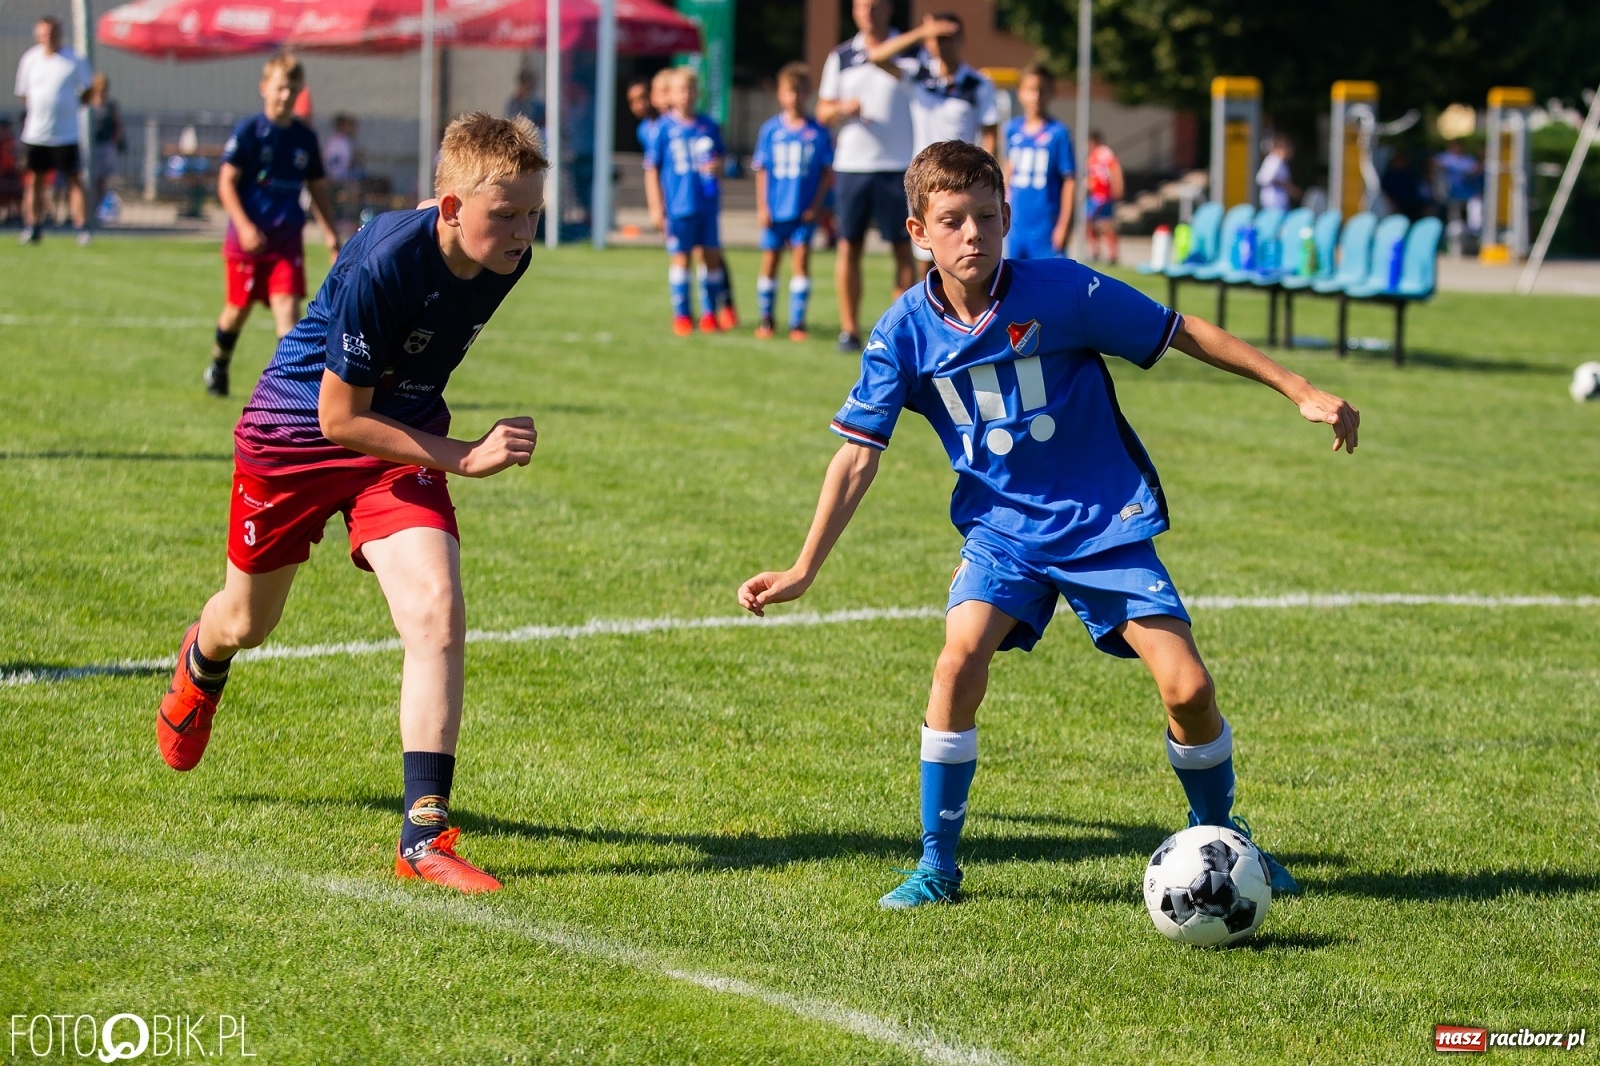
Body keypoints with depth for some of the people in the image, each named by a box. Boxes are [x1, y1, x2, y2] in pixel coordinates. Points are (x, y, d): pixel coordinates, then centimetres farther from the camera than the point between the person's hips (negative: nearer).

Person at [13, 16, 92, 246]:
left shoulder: (74, 61, -1)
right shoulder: (30, 60, 6)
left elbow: (86, 93, 9)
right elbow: (24, 93, 14)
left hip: (66, 134, -3)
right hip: (35, 132, 3)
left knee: (74, 180, -4)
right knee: (34, 180, 9)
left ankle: (82, 227, -1)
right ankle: (32, 226, 19)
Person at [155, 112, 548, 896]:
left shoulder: (505, 260, -15)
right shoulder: (383, 263, -35)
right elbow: (341, 420, -27)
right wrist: (464, 456, -31)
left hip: (401, 438, 4)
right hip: (294, 430, -4)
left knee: (437, 615, -21)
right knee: (248, 623, 20)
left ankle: (423, 834, -21)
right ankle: (201, 666, 60)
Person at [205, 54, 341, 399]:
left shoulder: (305, 137, 6)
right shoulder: (248, 132, -7)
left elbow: (318, 190, 13)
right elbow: (226, 182, -8)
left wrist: (332, 237, 7)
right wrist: (244, 226, -19)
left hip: (287, 238, 2)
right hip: (247, 237, -2)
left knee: (288, 303, -12)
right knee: (238, 308, 9)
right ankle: (218, 366, 34)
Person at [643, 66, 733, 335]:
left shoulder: (708, 126, 8)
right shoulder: (664, 128, -1)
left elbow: (719, 160, 18)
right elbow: (651, 169, 0)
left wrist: (717, 167, -7)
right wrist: (656, 207, -4)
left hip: (707, 203, 3)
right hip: (678, 206, -3)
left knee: (711, 256, 5)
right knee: (680, 257, 1)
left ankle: (710, 313, 15)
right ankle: (681, 316, 10)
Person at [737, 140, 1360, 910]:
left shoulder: (1063, 291, -16)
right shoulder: (905, 332, -9)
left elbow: (1183, 334, -6)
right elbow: (858, 456, -4)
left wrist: (1300, 391, -4)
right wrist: (804, 571, -8)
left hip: (1106, 520, -1)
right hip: (1003, 527, 1)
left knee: (1187, 687, -11)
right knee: (961, 656, -24)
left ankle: (1219, 840, 17)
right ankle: (937, 864, -9)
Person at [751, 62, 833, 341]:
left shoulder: (817, 132, -1)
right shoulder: (771, 129, 1)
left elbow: (827, 171, 2)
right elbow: (761, 170, 4)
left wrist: (816, 205, -7)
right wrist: (762, 207, -2)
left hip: (804, 210, -1)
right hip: (775, 209, 1)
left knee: (802, 258, -4)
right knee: (770, 260, 8)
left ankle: (797, 321, 2)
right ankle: (766, 317, 21)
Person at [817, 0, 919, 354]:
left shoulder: (911, 53, 4)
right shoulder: (841, 57, 10)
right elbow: (823, 112, 12)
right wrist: (843, 109, -10)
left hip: (898, 165, -2)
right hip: (851, 163, 2)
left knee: (904, 247, -3)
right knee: (849, 246, 1)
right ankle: (849, 330, 6)